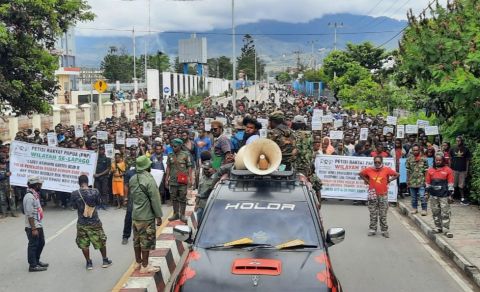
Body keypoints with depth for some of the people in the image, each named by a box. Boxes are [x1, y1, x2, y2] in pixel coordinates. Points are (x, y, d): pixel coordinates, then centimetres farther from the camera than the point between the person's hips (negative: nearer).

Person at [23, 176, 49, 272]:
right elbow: (30, 215, -24)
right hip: (33, 227, -10)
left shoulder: (35, 195, 11)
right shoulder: (29, 197, -21)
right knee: (33, 245, 0)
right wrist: (33, 229, -24)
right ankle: (33, 265, 9)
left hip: (39, 226, 10)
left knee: (41, 243, 19)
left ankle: (36, 261, 33)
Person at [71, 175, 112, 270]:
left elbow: (74, 206, 1)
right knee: (101, 241, 18)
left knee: (84, 244, 15)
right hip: (94, 222, 0)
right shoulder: (95, 192, -14)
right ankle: (105, 260, 29)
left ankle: (89, 263, 21)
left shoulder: (74, 194, -13)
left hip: (82, 223, 0)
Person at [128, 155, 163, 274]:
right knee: (146, 241, 2)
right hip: (147, 216, -8)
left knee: (137, 240, 17)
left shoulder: (132, 179, 4)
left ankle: (138, 262, 29)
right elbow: (155, 200, -18)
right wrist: (159, 216, -12)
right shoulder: (149, 180, -20)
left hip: (135, 215, 8)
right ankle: (145, 266, 8)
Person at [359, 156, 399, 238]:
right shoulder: (369, 170, -1)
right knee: (373, 214, 7)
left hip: (383, 195, -1)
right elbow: (361, 174, 16)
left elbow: (397, 175, 4)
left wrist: (389, 180, -1)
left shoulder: (386, 170, -4)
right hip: (372, 195, 1)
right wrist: (367, 181, 6)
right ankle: (372, 230, 16)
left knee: (383, 215, 4)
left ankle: (384, 230, 11)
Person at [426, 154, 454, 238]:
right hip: (433, 195, 3)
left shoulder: (448, 170, -1)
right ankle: (438, 228, 21)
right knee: (436, 212, 10)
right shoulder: (430, 170, 6)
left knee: (445, 213, -3)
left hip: (444, 195, -3)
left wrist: (450, 194, -2)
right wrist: (428, 192, 10)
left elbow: (450, 183, 0)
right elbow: (428, 182, 12)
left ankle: (446, 230, -1)